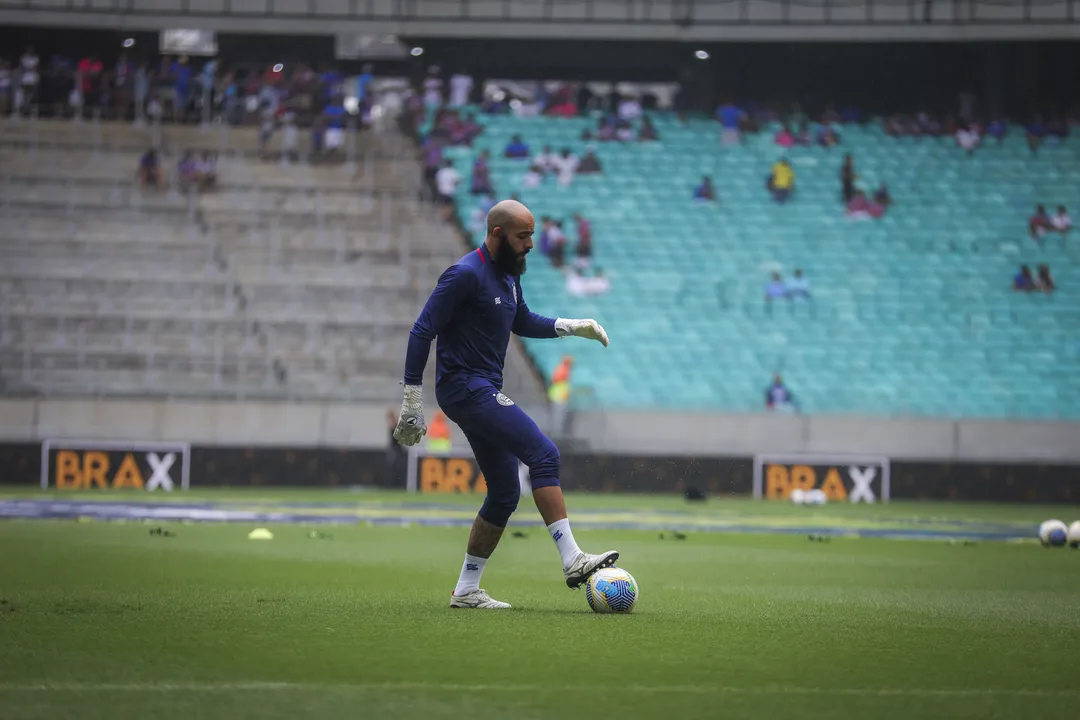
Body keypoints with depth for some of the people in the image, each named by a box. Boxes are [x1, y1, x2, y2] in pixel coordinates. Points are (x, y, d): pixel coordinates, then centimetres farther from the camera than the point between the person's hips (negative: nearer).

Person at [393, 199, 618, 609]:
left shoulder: (509, 274, 14)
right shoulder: (466, 275, -15)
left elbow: (522, 322, 32)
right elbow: (422, 331, -15)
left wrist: (570, 327, 16)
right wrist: (412, 401, -16)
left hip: (485, 391, 10)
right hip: (466, 387, -10)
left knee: (505, 492, 8)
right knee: (544, 454, -19)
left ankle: (466, 590, 14)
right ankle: (572, 560, -22)